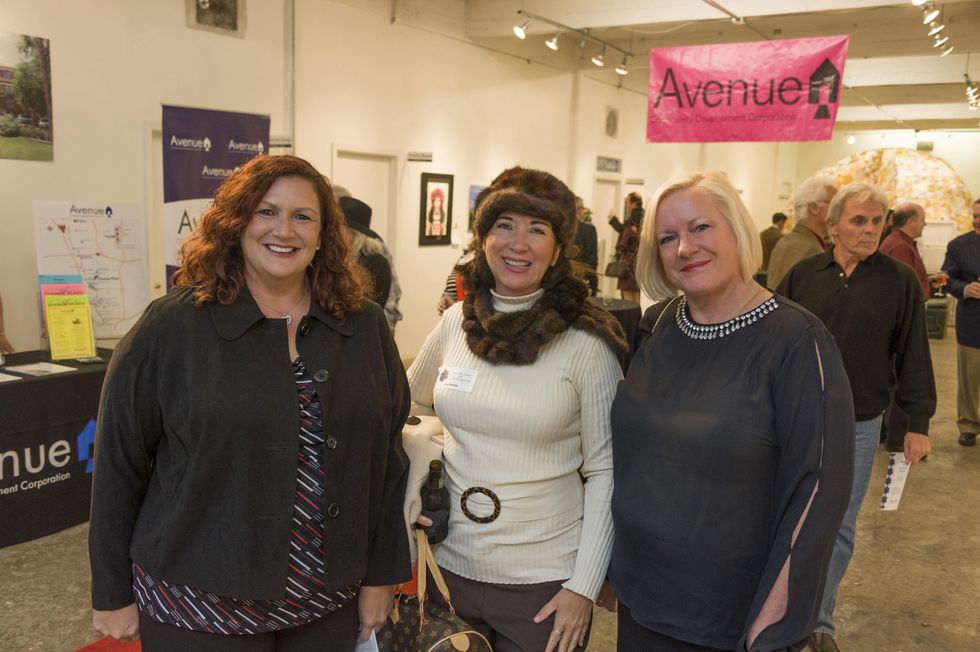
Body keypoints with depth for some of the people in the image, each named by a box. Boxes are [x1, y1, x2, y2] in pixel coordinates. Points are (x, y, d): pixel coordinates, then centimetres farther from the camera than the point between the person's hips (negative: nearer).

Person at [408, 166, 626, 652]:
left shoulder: (587, 342, -12)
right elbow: (405, 405, 16)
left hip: (543, 582, -3)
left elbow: (605, 471, -9)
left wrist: (584, 587, -11)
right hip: (451, 567, 4)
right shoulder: (456, 322, -1)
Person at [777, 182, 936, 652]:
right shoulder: (803, 275, -2)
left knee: (838, 527, 9)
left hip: (858, 427, 0)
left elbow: (913, 358, -1)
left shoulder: (900, 281, -3)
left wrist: (917, 425, -1)